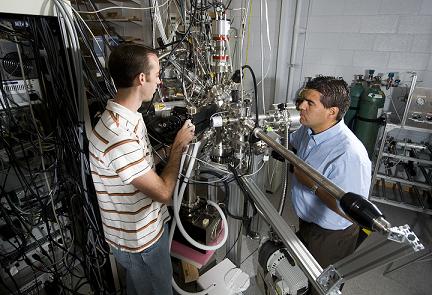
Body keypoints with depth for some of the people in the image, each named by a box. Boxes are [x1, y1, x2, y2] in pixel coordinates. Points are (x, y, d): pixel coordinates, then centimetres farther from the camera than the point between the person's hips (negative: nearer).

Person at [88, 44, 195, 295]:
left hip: (139, 230, 9)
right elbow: (164, 193, -27)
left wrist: (174, 145, -1)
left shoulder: (126, 117, -2)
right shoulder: (119, 136, -35)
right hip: (141, 241, -8)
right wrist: (179, 146, -17)